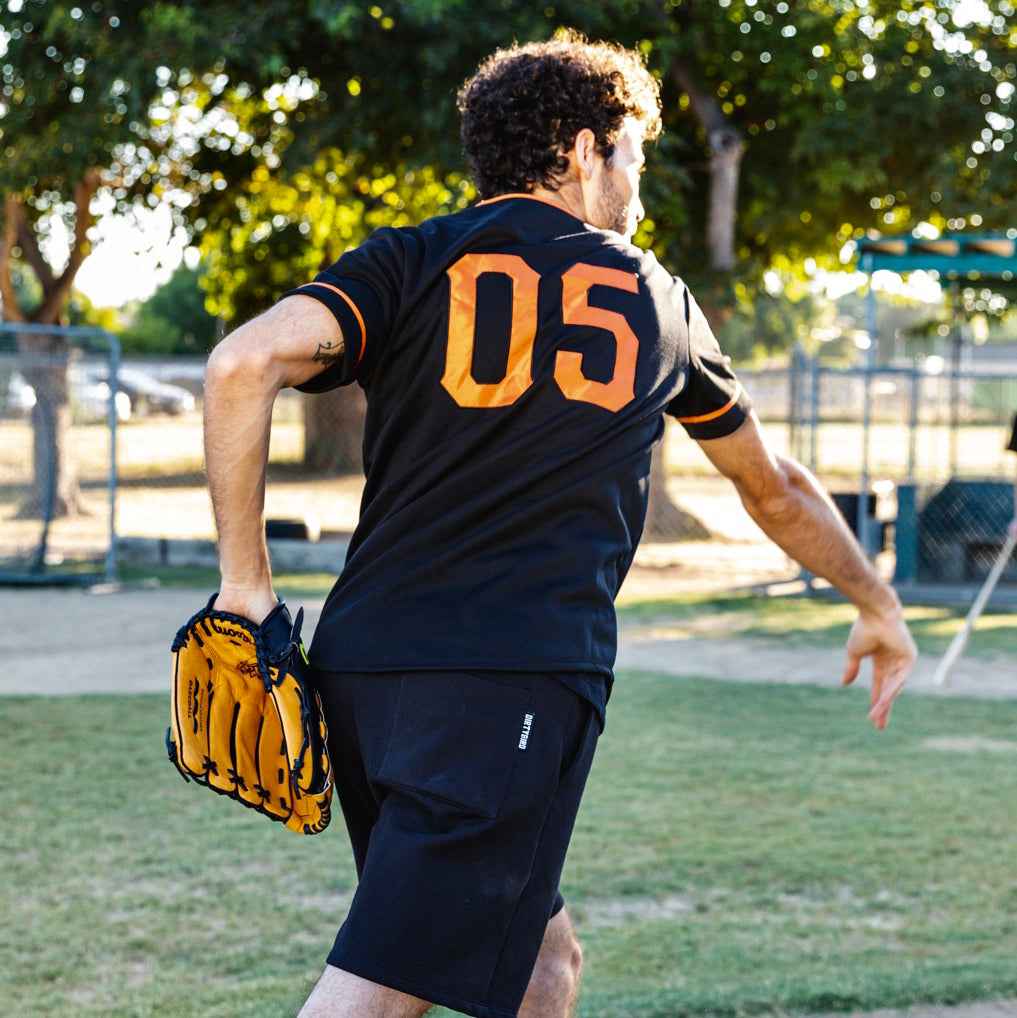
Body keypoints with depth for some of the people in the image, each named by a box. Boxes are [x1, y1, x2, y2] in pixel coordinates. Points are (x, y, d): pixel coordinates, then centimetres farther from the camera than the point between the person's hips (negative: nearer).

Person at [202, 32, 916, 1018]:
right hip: (519, 684, -3)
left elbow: (242, 365, -7)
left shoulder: (411, 262, 13)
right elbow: (776, 489, 31)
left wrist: (246, 581, -1)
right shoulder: (654, 298, 17)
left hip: (361, 667, 3)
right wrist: (877, 603, 47)